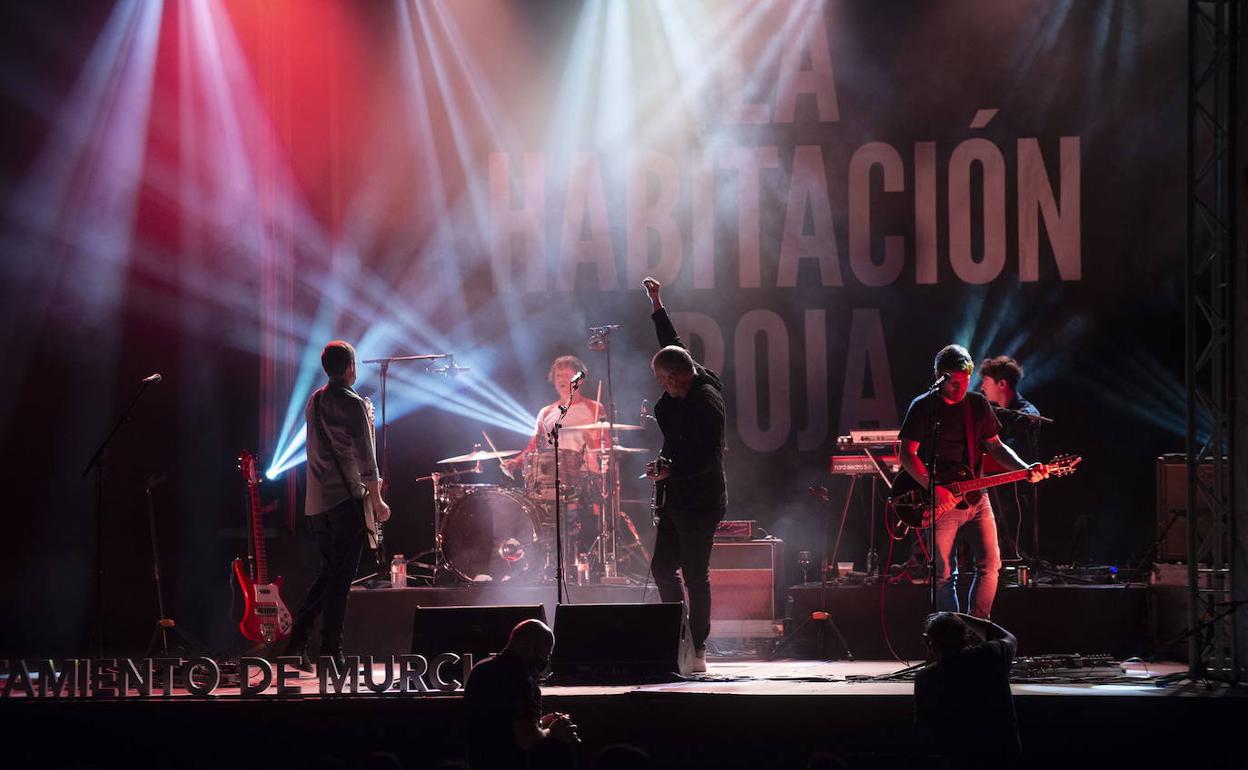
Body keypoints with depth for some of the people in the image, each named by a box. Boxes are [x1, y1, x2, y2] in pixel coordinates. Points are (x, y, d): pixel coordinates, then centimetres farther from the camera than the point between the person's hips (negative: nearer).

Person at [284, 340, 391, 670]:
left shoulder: (314, 402, 12)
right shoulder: (353, 404, -11)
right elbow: (366, 457, -12)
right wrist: (377, 500, -5)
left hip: (315, 502, 7)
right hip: (346, 499, -7)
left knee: (328, 572, 17)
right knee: (341, 577, -3)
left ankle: (297, 641, 9)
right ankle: (331, 652, -3)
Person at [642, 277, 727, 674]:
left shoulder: (706, 402, -20)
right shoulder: (688, 383, 6)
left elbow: (707, 459, -24)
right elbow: (672, 345, 25)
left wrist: (670, 472, -31)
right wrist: (657, 306, 30)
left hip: (699, 502, -10)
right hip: (677, 500, 10)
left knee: (695, 575, -6)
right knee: (662, 567, 10)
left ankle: (697, 650, -2)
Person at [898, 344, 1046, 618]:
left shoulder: (978, 404, 9)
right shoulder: (923, 407, -5)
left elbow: (995, 446, 15)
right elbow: (907, 454, -10)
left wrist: (1025, 469, -2)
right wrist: (933, 488, -21)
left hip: (976, 499, 4)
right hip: (940, 502, -4)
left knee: (990, 564, -5)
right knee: (943, 575, -3)